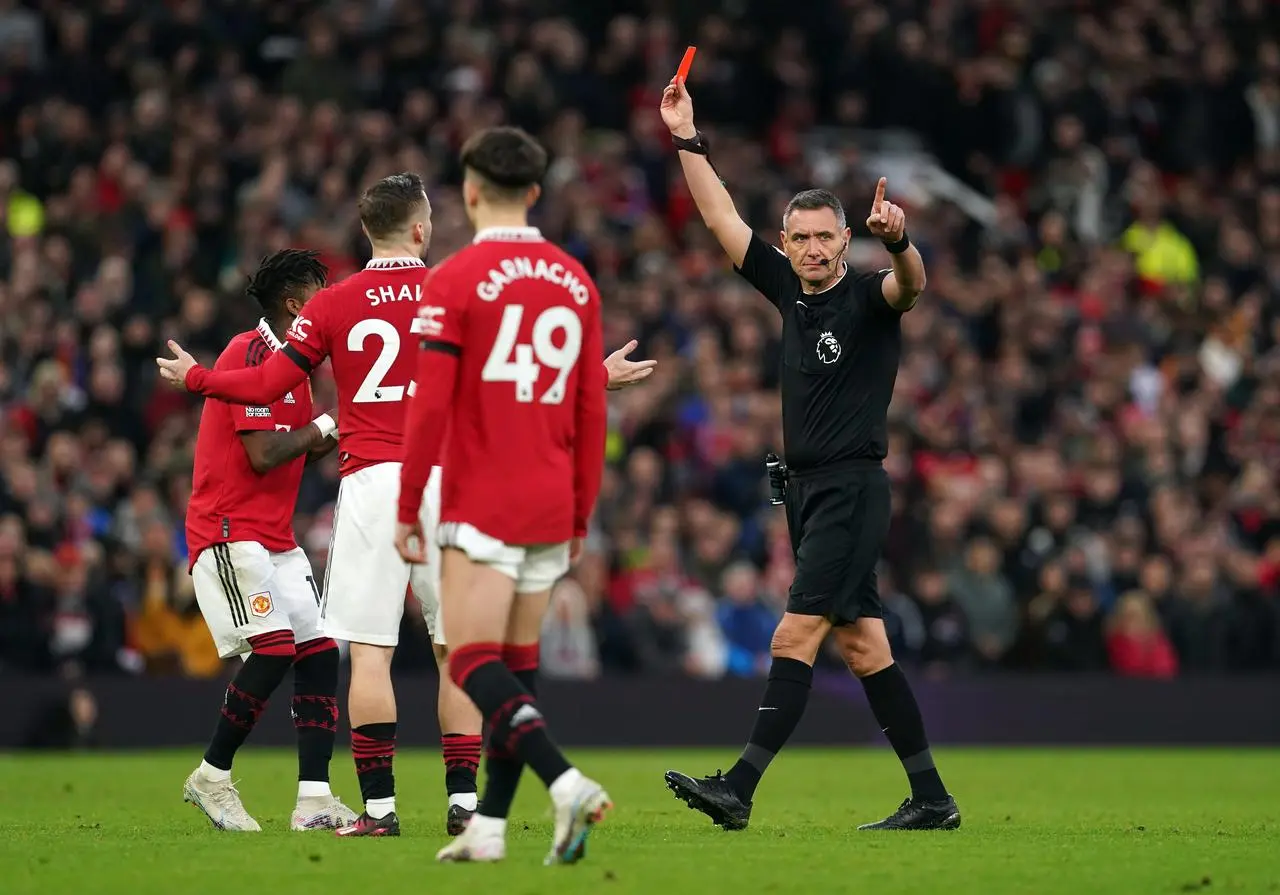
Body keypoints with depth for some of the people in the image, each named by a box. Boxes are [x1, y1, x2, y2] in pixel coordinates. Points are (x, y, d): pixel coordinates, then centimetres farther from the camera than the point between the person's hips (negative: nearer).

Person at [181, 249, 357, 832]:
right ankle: (211, 778, -3)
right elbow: (261, 455, -21)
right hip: (228, 533, -10)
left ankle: (314, 800, -4)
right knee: (273, 651, -19)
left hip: (276, 539, 10)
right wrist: (324, 427, -11)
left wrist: (339, 437, 6)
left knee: (320, 650, -1)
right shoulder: (250, 355, -14)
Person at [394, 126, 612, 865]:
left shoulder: (456, 280, -8)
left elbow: (430, 407, -11)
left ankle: (566, 781, -28)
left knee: (474, 662, -8)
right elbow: (592, 410, 9)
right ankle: (491, 824, 15)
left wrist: (408, 509, -5)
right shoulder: (576, 282, 8)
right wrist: (582, 514, 17)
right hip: (552, 509, 6)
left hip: (481, 506, -6)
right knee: (519, 662, 13)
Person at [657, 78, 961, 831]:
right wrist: (688, 140, 12)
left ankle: (740, 789, -16)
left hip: (853, 487, -8)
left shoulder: (869, 296, -7)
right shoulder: (790, 288, 11)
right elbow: (723, 218, 15)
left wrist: (898, 241, -51)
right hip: (806, 487, 8)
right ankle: (931, 799, 11)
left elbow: (912, 285, -30)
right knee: (862, 646, 8)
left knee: (796, 637, -12)